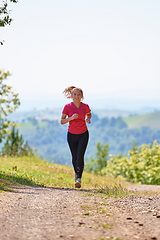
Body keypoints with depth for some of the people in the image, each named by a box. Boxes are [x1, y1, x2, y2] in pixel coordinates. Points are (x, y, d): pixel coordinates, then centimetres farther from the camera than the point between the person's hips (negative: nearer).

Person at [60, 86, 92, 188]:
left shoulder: (85, 106, -4)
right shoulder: (67, 107, -7)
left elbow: (89, 114, 18)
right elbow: (62, 121, -6)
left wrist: (88, 119, -5)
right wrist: (71, 118, -22)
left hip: (83, 134, -1)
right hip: (72, 135, 1)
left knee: (80, 156, -15)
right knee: (75, 157, 11)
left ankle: (79, 178, -18)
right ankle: (76, 173, 38)